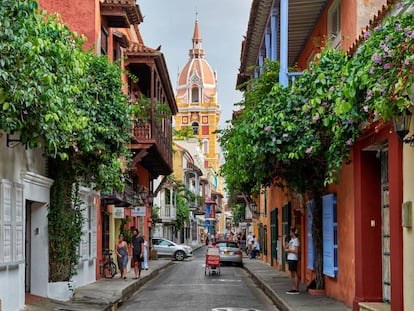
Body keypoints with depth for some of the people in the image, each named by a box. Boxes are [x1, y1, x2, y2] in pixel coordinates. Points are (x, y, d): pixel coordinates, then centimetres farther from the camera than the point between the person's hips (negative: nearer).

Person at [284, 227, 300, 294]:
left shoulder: (296, 240, -11)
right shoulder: (291, 240, 17)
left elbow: (296, 251, -16)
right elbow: (285, 247, 15)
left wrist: (289, 250, -10)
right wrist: (284, 239, 15)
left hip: (294, 259, -10)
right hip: (290, 258, 10)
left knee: (295, 274, -7)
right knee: (292, 274, 11)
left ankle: (296, 289, -6)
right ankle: (293, 288, 16)